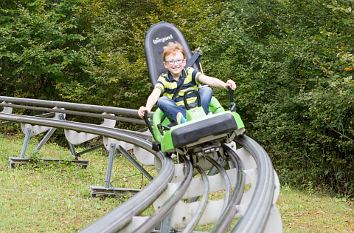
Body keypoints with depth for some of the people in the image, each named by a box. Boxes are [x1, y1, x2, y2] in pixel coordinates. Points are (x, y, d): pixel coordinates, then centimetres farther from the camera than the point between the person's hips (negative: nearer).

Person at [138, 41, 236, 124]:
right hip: (176, 110, 0)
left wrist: (224, 84, -39)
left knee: (206, 90, -17)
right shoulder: (164, 79, 0)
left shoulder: (190, 73, 0)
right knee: (161, 101, -24)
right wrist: (147, 107, -43)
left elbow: (207, 79, -18)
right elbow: (155, 94, -20)